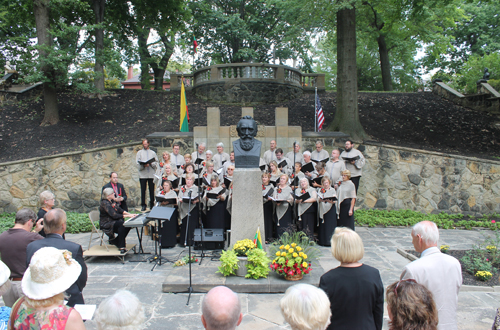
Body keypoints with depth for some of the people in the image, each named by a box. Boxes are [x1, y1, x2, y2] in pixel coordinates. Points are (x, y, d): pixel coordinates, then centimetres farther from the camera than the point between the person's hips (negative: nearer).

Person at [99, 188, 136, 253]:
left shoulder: (112, 201, 9)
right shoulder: (105, 203, -20)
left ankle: (114, 240, 5)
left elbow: (120, 210, 9)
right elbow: (114, 215, -27)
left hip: (113, 222, 9)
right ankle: (122, 247, -24)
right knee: (122, 224, -32)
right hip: (106, 225, -9)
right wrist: (128, 216, -26)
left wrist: (130, 214, -5)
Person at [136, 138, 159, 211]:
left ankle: (152, 204, 11)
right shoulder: (139, 152, 13)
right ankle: (143, 205, 4)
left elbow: (156, 163, 6)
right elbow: (138, 164, 2)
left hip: (151, 174, 1)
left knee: (152, 190, 3)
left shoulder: (153, 153, 15)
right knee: (143, 190, -1)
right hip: (142, 174, -1)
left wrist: (151, 164, -13)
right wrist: (143, 165, -17)